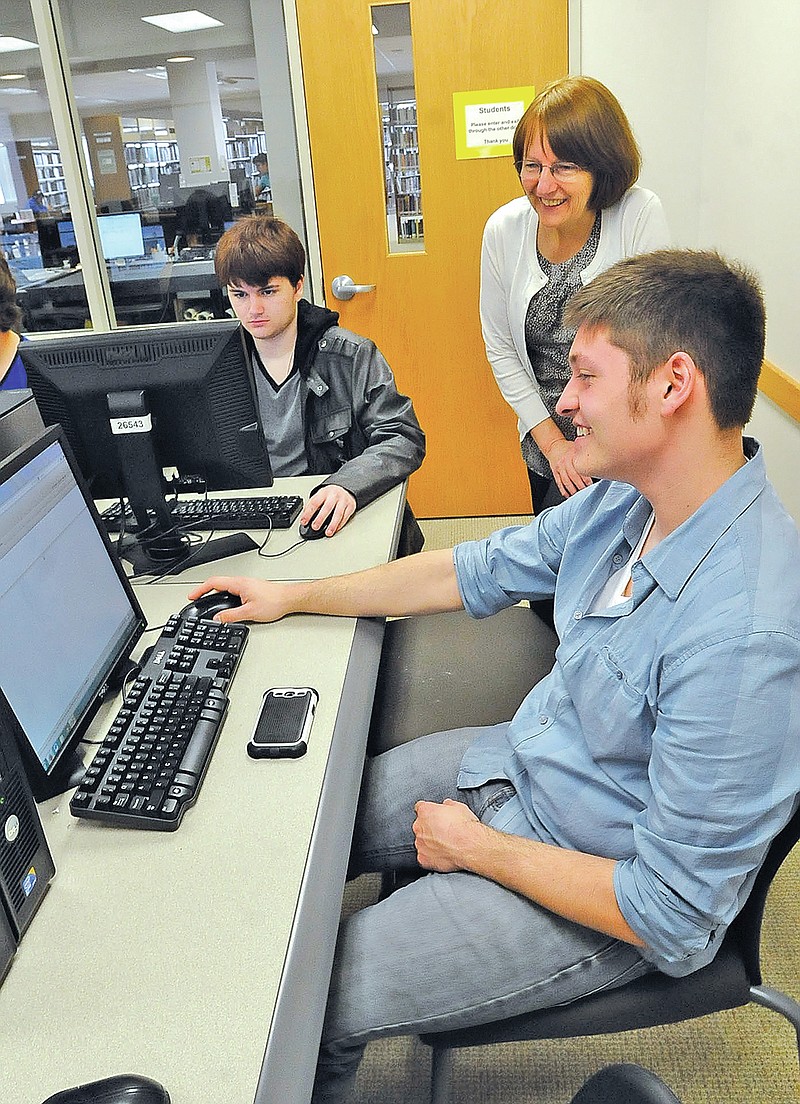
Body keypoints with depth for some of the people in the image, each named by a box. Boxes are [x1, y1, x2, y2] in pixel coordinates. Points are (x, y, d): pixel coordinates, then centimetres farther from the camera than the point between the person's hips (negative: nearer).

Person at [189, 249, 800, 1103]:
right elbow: (476, 572, 5)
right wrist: (293, 596, 9)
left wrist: (475, 848, -14)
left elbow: (670, 918, -27)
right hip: (518, 764, 8)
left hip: (594, 897, -7)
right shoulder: (623, 499, -8)